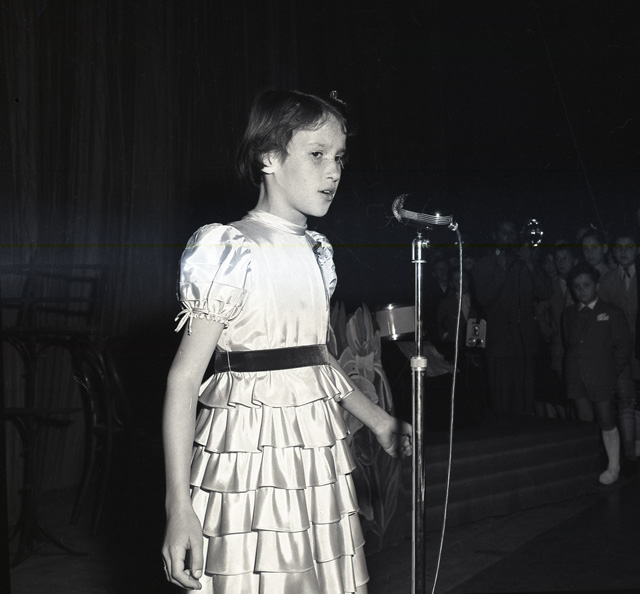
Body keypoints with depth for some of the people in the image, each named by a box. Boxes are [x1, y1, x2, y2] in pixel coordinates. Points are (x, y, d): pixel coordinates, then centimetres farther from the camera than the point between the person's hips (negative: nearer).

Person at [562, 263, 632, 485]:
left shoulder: (611, 312, 3)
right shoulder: (569, 315, 15)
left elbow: (624, 344, 2)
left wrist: (613, 372, -2)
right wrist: (572, 372, 6)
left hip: (601, 377, -3)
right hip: (576, 378, 3)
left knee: (606, 422, -4)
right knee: (585, 422, 4)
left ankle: (613, 467, 6)